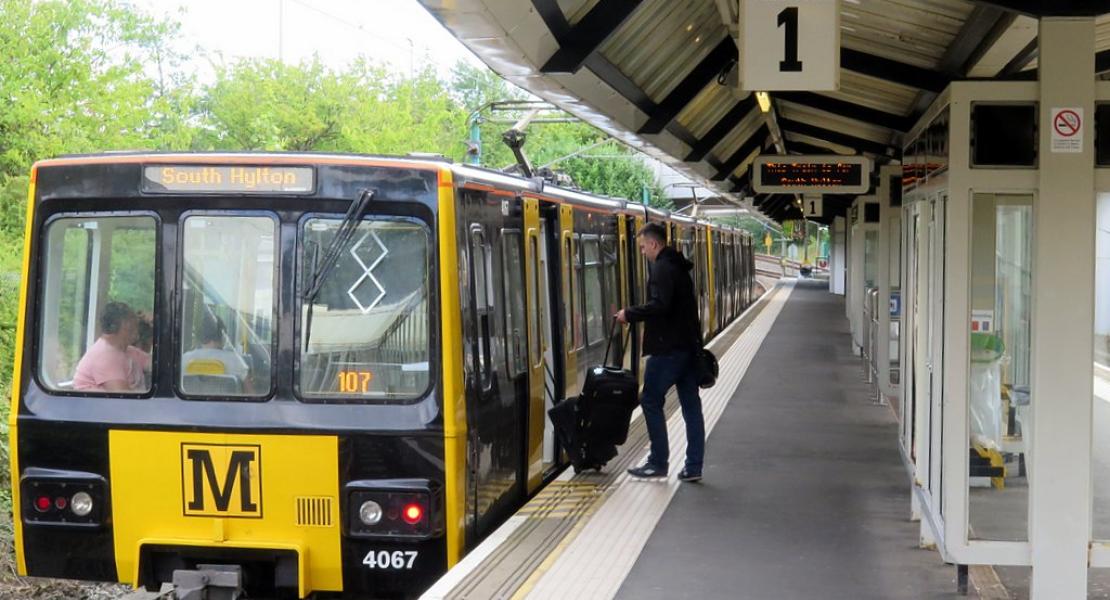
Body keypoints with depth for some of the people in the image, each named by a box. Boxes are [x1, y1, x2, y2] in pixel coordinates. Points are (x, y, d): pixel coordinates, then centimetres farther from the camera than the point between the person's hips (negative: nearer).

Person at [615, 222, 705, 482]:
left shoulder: (662, 268, -14)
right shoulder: (679, 267, 17)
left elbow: (659, 305, -26)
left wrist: (630, 314, -16)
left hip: (668, 348, -9)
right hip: (688, 346, 9)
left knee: (651, 400, 1)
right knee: (691, 405, 7)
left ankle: (658, 462, 4)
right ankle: (693, 466, 9)